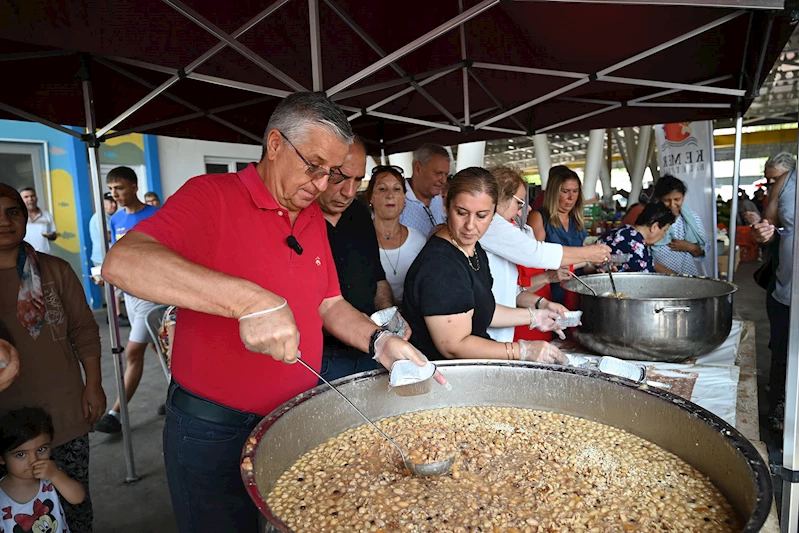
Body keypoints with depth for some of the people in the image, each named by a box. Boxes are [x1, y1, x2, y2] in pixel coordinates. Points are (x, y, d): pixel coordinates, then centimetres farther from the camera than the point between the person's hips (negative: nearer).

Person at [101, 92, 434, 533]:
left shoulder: (312, 216, 5)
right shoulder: (212, 196, -16)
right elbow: (121, 263, -31)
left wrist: (379, 343, -9)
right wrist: (250, 300, -41)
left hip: (296, 420, 6)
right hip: (212, 431, -6)